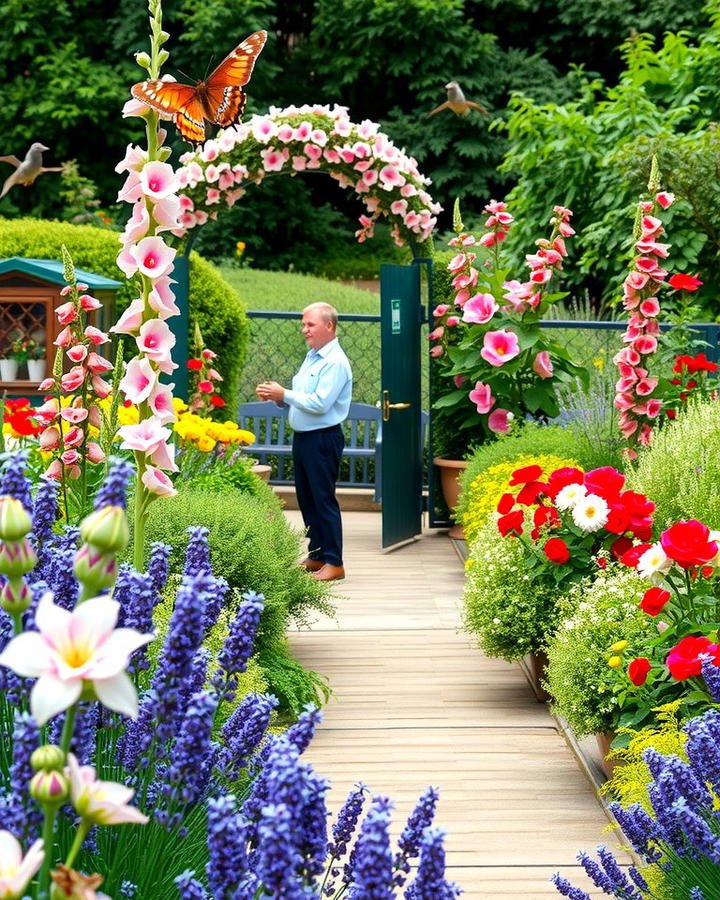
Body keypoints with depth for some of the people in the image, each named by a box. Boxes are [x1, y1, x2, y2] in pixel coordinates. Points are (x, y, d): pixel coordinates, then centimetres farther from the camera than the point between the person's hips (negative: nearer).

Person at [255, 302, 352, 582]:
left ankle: (334, 563, -1)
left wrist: (284, 394, -16)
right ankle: (316, 556, 23)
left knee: (323, 498, -6)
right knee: (306, 498, 14)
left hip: (323, 439, -10)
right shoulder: (312, 356, 15)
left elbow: (319, 403, -23)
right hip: (302, 436, 10)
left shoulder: (335, 362, -15)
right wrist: (276, 395, 1)